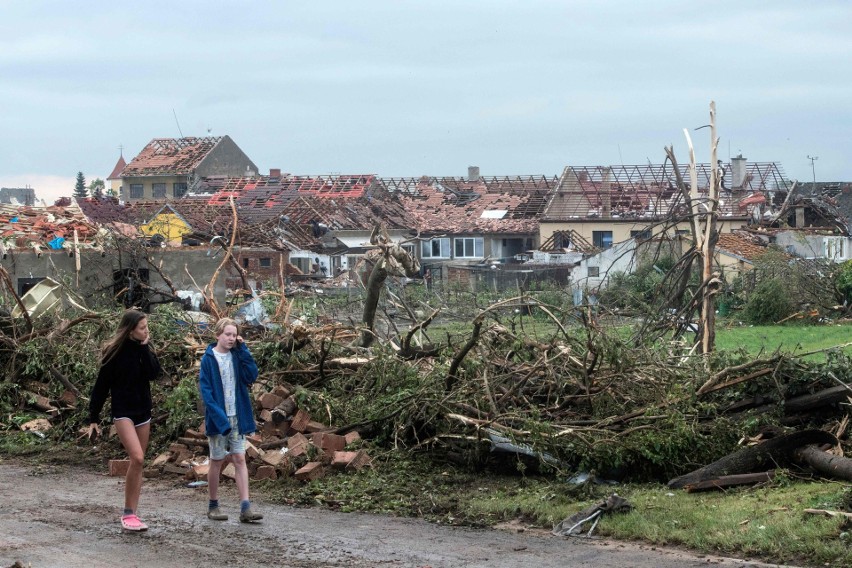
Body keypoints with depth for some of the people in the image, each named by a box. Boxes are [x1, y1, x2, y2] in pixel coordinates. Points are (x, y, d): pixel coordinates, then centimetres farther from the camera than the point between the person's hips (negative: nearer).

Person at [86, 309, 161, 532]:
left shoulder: (143, 350, 6)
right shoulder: (115, 352, -9)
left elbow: (153, 373, -9)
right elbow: (101, 386, -6)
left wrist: (145, 348, -14)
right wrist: (93, 419, -6)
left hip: (143, 411, 6)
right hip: (123, 412, -6)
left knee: (138, 463, 6)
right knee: (137, 458, -21)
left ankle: (131, 514, 11)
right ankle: (128, 514, -13)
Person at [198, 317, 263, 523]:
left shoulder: (237, 356, 6)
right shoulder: (208, 359, -6)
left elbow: (251, 375, -7)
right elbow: (205, 390, -10)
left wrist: (243, 350, -11)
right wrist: (219, 416, -20)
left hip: (237, 417, 3)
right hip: (218, 418, -3)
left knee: (240, 459, -2)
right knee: (217, 461, 6)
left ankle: (245, 508, -7)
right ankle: (213, 506, 18)